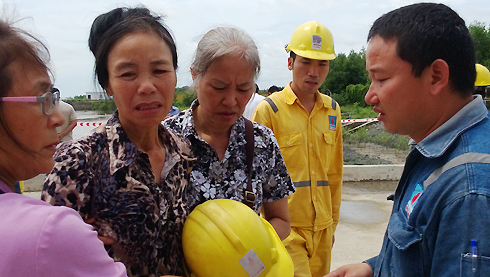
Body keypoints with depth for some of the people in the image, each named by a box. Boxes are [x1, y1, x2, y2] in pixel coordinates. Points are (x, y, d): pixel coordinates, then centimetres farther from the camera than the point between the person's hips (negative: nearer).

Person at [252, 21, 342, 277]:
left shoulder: (332, 110, 7)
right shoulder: (269, 109, -9)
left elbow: (334, 173, 14)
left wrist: (333, 221, 17)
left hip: (321, 228, 5)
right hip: (284, 227, -5)